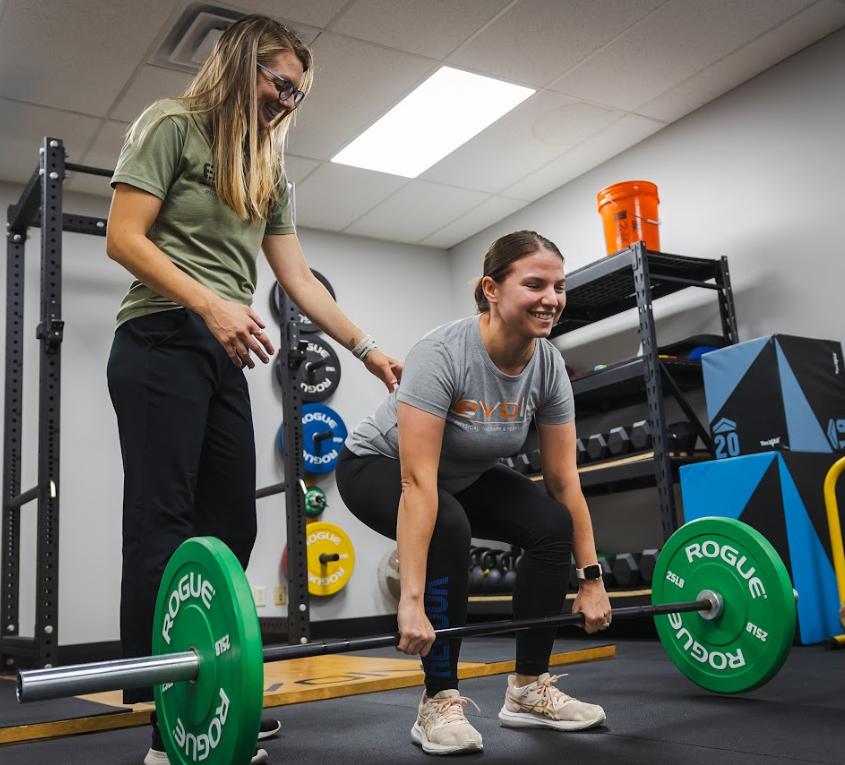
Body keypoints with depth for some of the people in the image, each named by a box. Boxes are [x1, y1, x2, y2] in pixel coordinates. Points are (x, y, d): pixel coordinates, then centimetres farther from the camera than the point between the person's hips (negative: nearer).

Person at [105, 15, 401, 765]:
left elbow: (299, 278, 19)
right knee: (165, 525, -11)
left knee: (229, 527, 4)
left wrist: (367, 348, 14)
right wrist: (209, 304, -20)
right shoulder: (173, 126, 1)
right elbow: (124, 238, -8)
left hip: (226, 358, 8)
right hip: (163, 343, -7)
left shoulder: (269, 171, 22)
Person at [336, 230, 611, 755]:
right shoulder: (442, 354, -35)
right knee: (447, 530, -35)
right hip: (379, 466, -6)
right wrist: (412, 601, -43)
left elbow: (565, 480, -11)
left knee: (553, 525, -16)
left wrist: (592, 580, -11)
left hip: (465, 473, 6)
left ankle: (530, 689, -1)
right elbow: (417, 484, -40)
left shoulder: (549, 365, -17)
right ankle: (439, 703, -17)